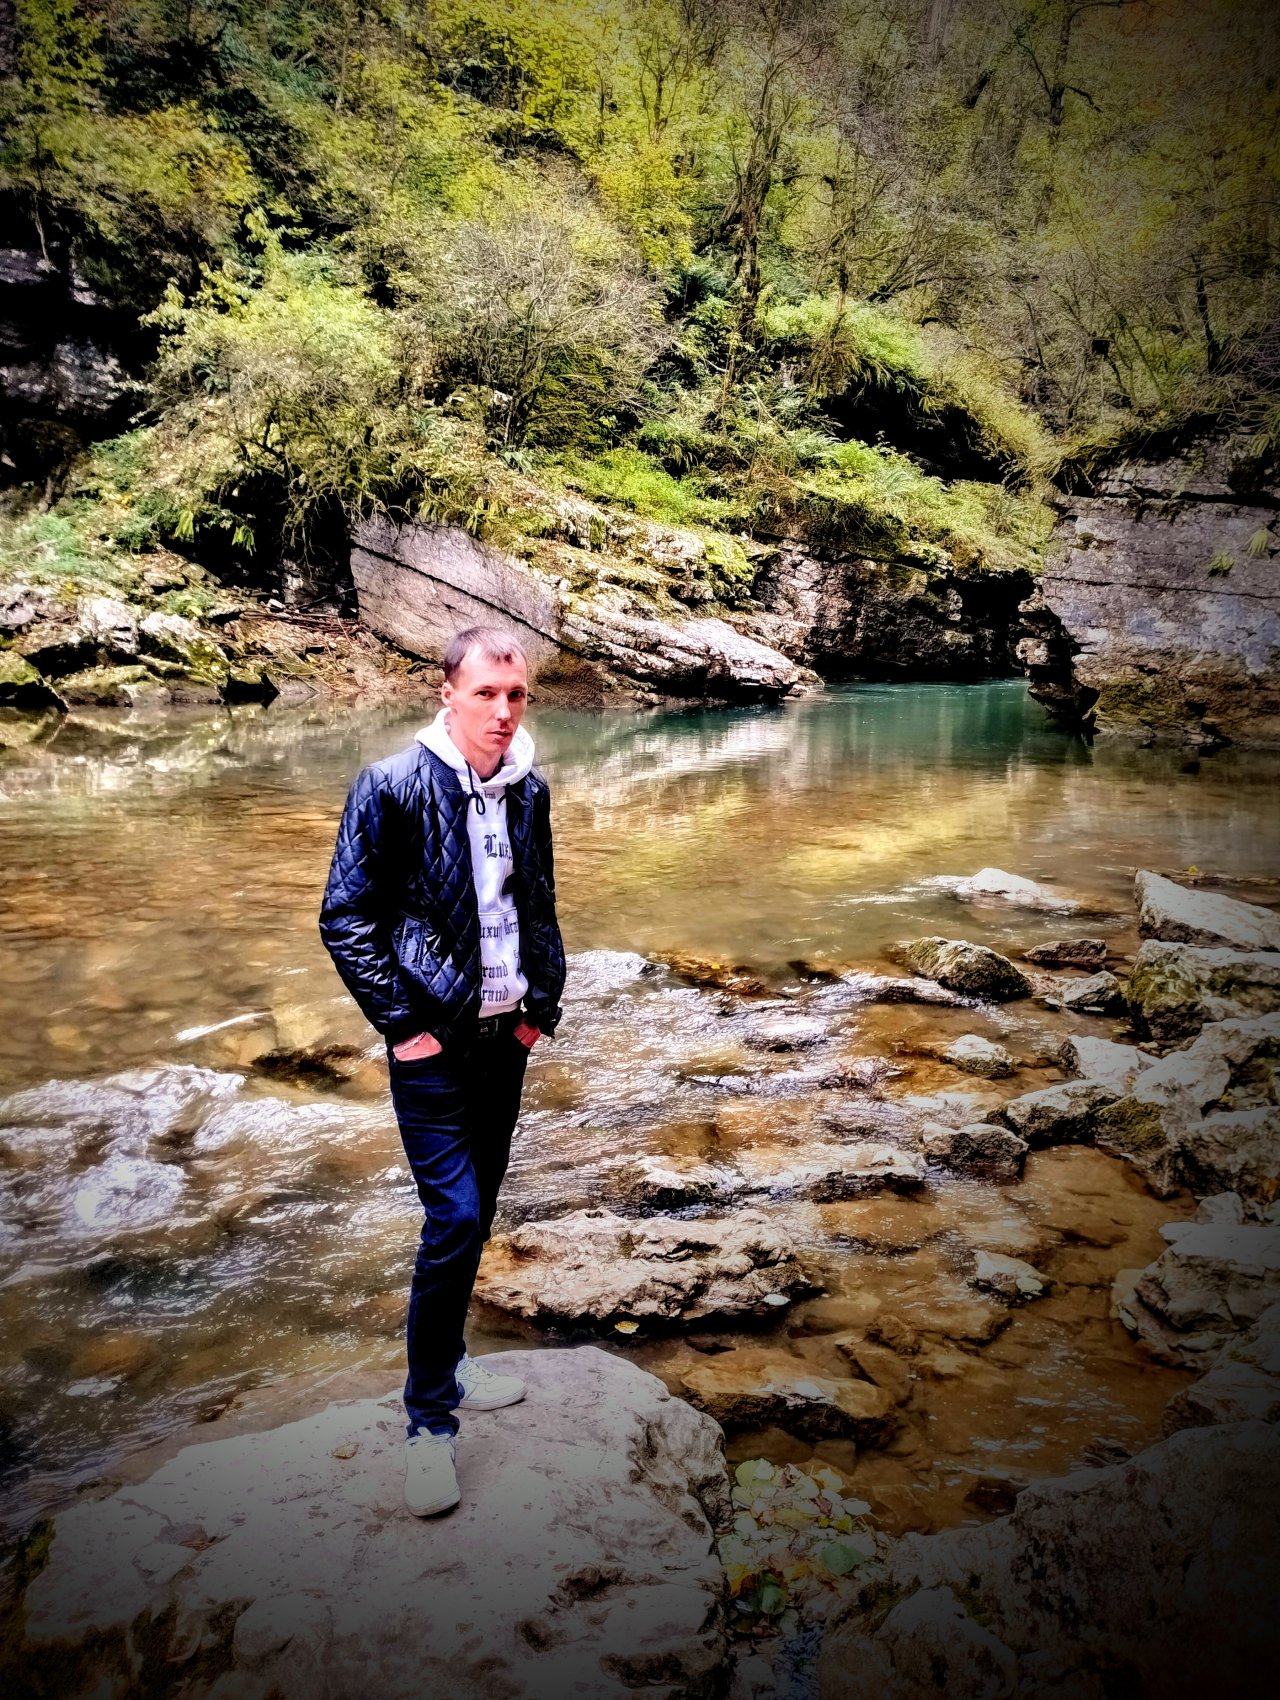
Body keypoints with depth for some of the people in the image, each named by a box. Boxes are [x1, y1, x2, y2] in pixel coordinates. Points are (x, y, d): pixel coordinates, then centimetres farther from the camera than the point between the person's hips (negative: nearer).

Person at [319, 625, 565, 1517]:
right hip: (434, 1044, -6)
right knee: (453, 1220, -8)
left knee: (475, 1214, 16)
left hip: (505, 1039, 6)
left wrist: (542, 1003, 8)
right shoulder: (393, 787, -14)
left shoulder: (529, 791, 4)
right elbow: (346, 920, -11)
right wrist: (404, 1024, -13)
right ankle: (430, 1422, 9)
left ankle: (446, 1365, 36)